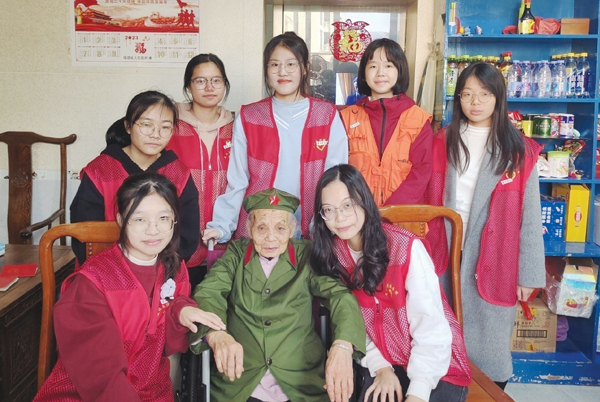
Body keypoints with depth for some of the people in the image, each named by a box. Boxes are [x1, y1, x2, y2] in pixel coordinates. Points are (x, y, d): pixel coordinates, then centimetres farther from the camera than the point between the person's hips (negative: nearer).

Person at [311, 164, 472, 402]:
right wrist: (380, 367, -12)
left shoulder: (407, 248, -20)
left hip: (437, 367, -3)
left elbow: (431, 328, -20)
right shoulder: (332, 253, -4)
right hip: (383, 362, 3)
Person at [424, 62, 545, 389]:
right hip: (446, 256, 2)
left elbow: (530, 215, -2)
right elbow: (430, 202, 6)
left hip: (493, 261, -2)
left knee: (487, 340, 6)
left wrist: (529, 273, -3)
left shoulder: (519, 150, -1)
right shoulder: (444, 142, 6)